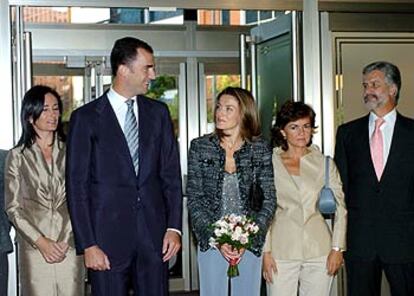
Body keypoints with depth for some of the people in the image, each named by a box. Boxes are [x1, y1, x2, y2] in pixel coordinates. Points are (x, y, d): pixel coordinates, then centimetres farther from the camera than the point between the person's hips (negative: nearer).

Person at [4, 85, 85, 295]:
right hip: (34, 248, -1)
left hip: (69, 247, 1)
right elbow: (13, 207, 2)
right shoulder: (18, 156, 5)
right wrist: (41, 242, -8)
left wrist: (66, 240, -6)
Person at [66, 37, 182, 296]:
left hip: (154, 235, 3)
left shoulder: (158, 112, 9)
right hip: (108, 235, -3)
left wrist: (174, 226, 1)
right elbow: (77, 185, -4)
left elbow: (171, 174, 10)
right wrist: (87, 245, -9)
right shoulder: (86, 118, -2)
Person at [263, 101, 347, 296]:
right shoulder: (269, 163, 3)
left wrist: (337, 248, 0)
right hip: (282, 249, -1)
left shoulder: (324, 163, 8)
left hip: (319, 249, 1)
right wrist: (266, 251, -3)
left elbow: (340, 208, 8)